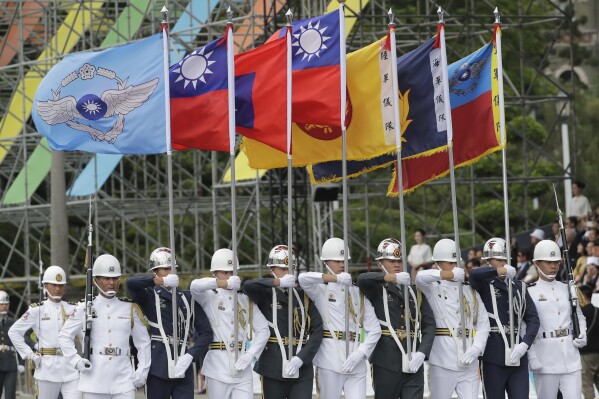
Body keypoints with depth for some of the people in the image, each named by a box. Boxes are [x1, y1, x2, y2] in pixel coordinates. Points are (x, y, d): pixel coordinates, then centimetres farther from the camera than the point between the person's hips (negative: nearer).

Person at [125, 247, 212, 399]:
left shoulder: (188, 298, 14)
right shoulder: (150, 296, 6)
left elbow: (206, 332, 8)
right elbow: (131, 283, -17)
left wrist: (190, 356, -6)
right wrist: (163, 281, -15)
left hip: (183, 368, 3)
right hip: (159, 367, -3)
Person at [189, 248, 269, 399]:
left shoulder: (245, 299, 12)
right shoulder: (209, 297, 3)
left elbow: (263, 330, 9)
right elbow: (195, 286, -20)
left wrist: (250, 355, -6)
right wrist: (226, 283, -30)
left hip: (241, 368, 3)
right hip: (218, 368, -3)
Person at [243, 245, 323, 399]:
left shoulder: (304, 296, 10)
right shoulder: (266, 295, 3)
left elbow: (317, 330, 2)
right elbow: (248, 286, -20)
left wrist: (301, 358, -10)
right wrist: (279, 282, -18)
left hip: (302, 369, 2)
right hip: (273, 369, -2)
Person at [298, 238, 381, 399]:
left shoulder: (358, 293, 13)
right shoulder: (321, 289, 3)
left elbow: (374, 329, 7)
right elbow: (303, 278, -20)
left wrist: (360, 353, -8)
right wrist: (336, 278, -30)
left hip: (356, 364, 3)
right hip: (330, 360, -3)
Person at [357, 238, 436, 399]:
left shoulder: (415, 292, 16)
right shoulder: (377, 290, 4)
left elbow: (429, 325, 9)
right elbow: (362, 279, -20)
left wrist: (422, 353, -8)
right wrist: (394, 277, -33)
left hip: (413, 365, 3)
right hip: (386, 365, -3)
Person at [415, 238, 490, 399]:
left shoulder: (470, 290, 12)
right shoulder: (433, 287, 1)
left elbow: (483, 323, 9)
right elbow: (420, 277, -23)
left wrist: (475, 349, -6)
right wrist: (451, 274, -31)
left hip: (468, 362, 3)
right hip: (442, 361, -3)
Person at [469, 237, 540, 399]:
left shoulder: (519, 287, 15)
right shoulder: (485, 285, 2)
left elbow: (533, 319, 9)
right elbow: (475, 274, -23)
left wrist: (524, 344, -6)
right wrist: (503, 271, -18)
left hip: (517, 355, 3)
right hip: (493, 357, -3)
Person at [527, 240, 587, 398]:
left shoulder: (566, 289, 14)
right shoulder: (530, 292, -1)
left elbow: (579, 316, 25)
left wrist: (582, 335, 4)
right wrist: (532, 358, -12)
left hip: (570, 356, 4)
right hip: (545, 359, -4)